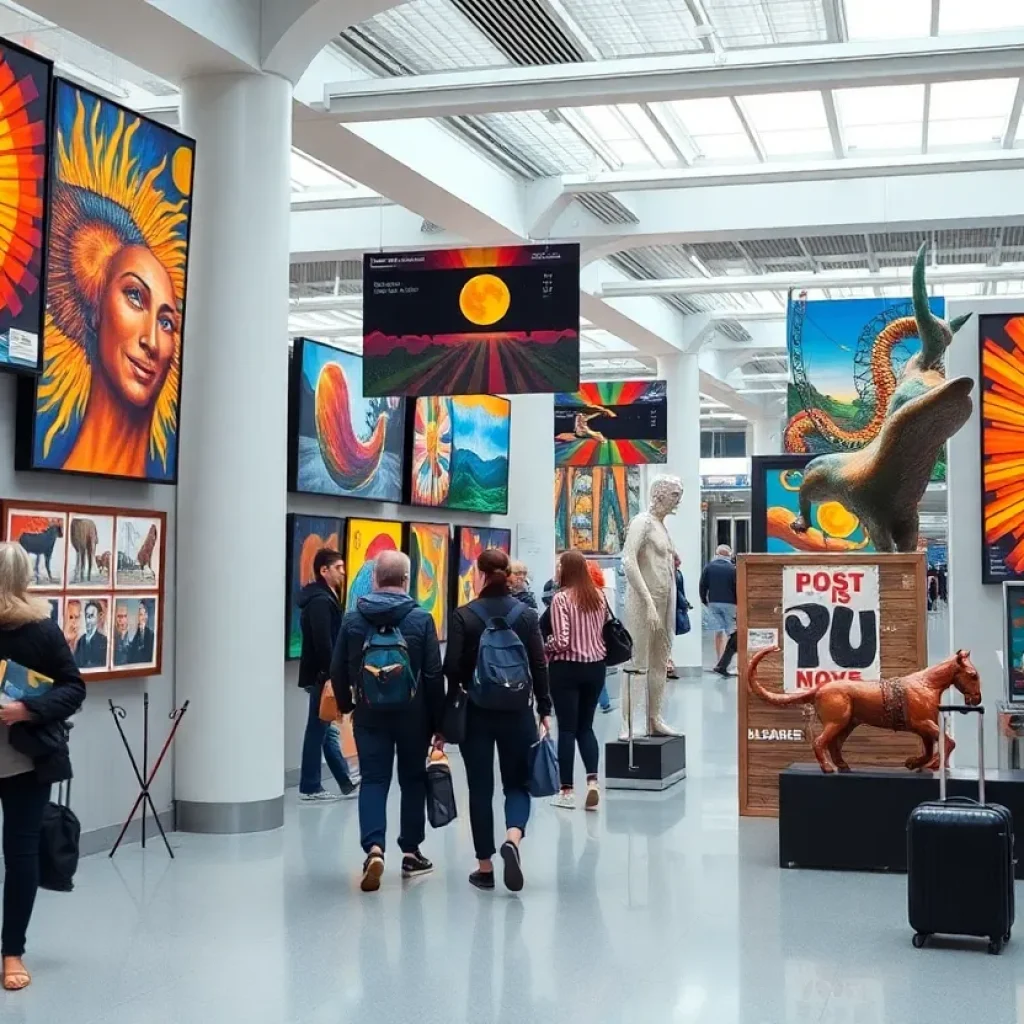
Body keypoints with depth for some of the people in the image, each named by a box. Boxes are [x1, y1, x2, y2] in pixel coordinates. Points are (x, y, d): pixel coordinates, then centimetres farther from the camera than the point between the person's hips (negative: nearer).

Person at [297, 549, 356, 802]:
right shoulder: (320, 601, -16)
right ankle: (310, 789, 4)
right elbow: (323, 643, -23)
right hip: (321, 676, -10)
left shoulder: (325, 598, 16)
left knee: (327, 730, 13)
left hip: (322, 674, 10)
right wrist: (331, 676, -23)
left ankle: (347, 783, 20)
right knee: (318, 731, -3)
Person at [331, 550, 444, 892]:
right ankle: (410, 853, 21)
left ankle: (374, 848, -17)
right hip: (413, 716, -1)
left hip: (369, 715, 1)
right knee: (413, 780, 14)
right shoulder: (421, 619, -8)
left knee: (373, 780, 3)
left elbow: (338, 670, 3)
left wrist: (346, 705, 20)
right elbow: (434, 676, -8)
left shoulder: (353, 619, -2)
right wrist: (438, 723, 0)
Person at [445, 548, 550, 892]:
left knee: (480, 788, 8)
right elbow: (540, 666, -1)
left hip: (475, 712, -1)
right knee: (517, 784, 11)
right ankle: (513, 838, -17)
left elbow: (452, 667, -9)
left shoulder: (463, 616, -6)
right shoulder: (527, 615, -1)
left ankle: (485, 867, 11)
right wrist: (544, 710, 6)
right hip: (517, 711, 1)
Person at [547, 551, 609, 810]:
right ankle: (592, 780, 0)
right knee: (585, 726, 16)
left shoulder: (561, 598, -15)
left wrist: (543, 647, -1)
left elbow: (561, 642, -19)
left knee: (567, 728, 4)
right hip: (596, 666, 5)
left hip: (567, 668, -5)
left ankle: (567, 790, 8)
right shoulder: (598, 596, 4)